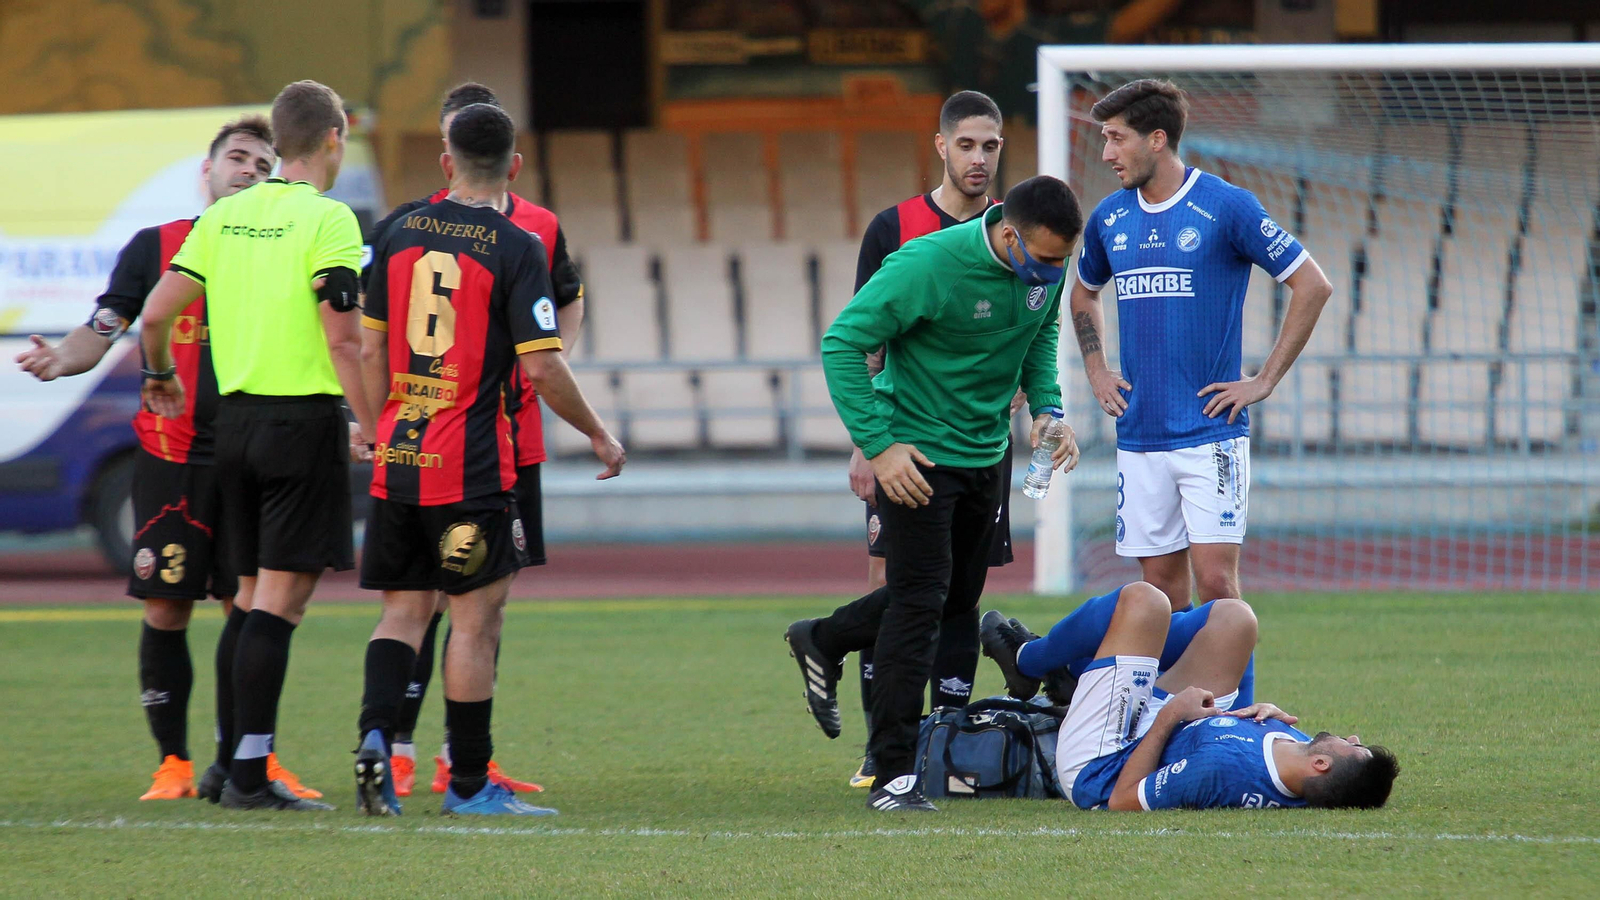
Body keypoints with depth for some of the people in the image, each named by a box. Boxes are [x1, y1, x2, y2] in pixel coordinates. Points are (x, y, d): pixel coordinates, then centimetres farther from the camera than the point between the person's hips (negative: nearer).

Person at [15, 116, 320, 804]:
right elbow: (100, 333, 2)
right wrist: (59, 359, -19)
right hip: (171, 455, -1)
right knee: (167, 608, -2)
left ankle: (242, 760, 7)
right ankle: (173, 761, 7)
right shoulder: (154, 247, 5)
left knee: (249, 605, -2)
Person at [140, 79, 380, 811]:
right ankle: (249, 773, -11)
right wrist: (371, 425, -9)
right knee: (283, 595, -6)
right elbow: (343, 339, -17)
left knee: (253, 592, 15)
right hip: (304, 419, -7)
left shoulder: (225, 216, 9)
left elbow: (156, 311, 9)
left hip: (235, 417, 7)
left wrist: (159, 376, 27)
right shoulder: (327, 219, -11)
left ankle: (235, 759, 17)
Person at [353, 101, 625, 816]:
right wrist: (598, 435, 2)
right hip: (470, 463, -5)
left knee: (404, 609, 13)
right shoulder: (516, 249, -9)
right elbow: (540, 367, -12)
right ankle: (468, 783, 5)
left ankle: (376, 734, -8)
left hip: (396, 458, 5)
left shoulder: (399, 235, 6)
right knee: (477, 615, 2)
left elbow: (370, 349, 10)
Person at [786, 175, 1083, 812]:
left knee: (959, 599, 16)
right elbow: (843, 342, -20)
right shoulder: (927, 265, -26)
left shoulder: (1048, 268, -5)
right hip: (918, 455, -7)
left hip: (985, 453, 7)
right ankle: (894, 773, -6)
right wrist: (877, 444, -23)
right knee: (921, 603, -11)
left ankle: (823, 642, 40)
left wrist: (1046, 407, 1)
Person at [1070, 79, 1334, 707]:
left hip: (1210, 432, -5)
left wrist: (1264, 382, -6)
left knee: (1215, 581, -11)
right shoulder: (1110, 218, 9)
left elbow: (1312, 286, -4)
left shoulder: (1226, 207, -7)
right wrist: (1096, 372, 16)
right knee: (1160, 584, 6)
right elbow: (1084, 294, 30)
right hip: (1139, 436, 5)